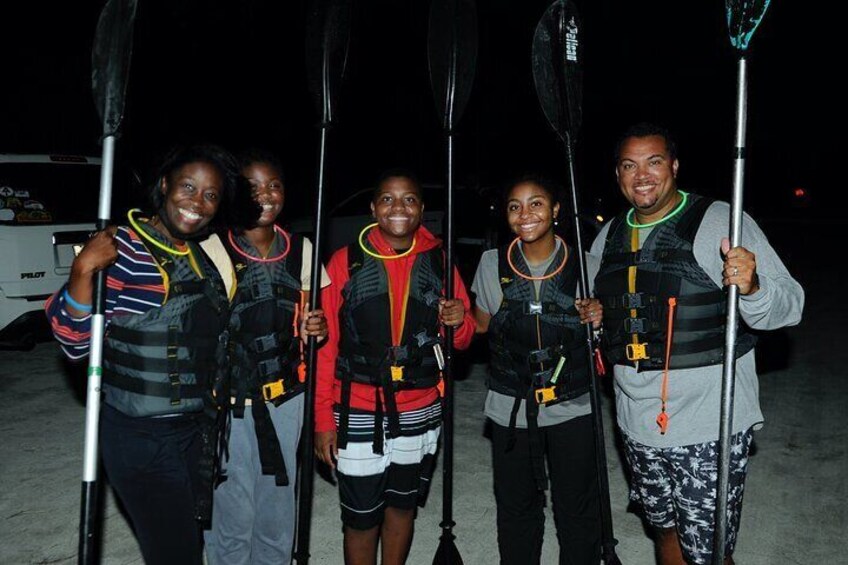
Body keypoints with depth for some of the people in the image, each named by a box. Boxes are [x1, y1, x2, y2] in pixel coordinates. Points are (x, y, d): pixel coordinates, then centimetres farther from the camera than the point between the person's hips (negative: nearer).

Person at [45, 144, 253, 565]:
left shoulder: (206, 258, 7)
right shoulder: (121, 249, -15)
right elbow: (74, 341, -18)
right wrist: (83, 271, -34)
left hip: (195, 431, 7)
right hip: (138, 437, -7)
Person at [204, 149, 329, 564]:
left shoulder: (300, 250, 3)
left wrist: (315, 329, -8)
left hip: (284, 399, 4)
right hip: (228, 401, -3)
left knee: (278, 508, 15)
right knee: (231, 512, 1)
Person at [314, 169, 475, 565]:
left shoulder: (439, 262, 2)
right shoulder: (346, 262, -6)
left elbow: (461, 339, 9)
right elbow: (326, 345, -5)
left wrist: (459, 322, -14)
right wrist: (323, 418, -6)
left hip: (420, 412, 3)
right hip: (359, 413, -3)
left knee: (403, 505, 19)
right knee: (361, 518, 7)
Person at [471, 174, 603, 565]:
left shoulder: (581, 263, -5)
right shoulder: (492, 263, -4)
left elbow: (596, 335, 8)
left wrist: (598, 318, -13)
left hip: (572, 407, 0)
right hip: (511, 410, 1)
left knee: (578, 512, 10)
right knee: (516, 509, 15)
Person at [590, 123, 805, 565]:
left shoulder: (720, 221, -10)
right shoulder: (609, 236, 8)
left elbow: (789, 304, -15)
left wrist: (752, 287, -36)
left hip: (710, 426, -5)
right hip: (639, 423, 6)